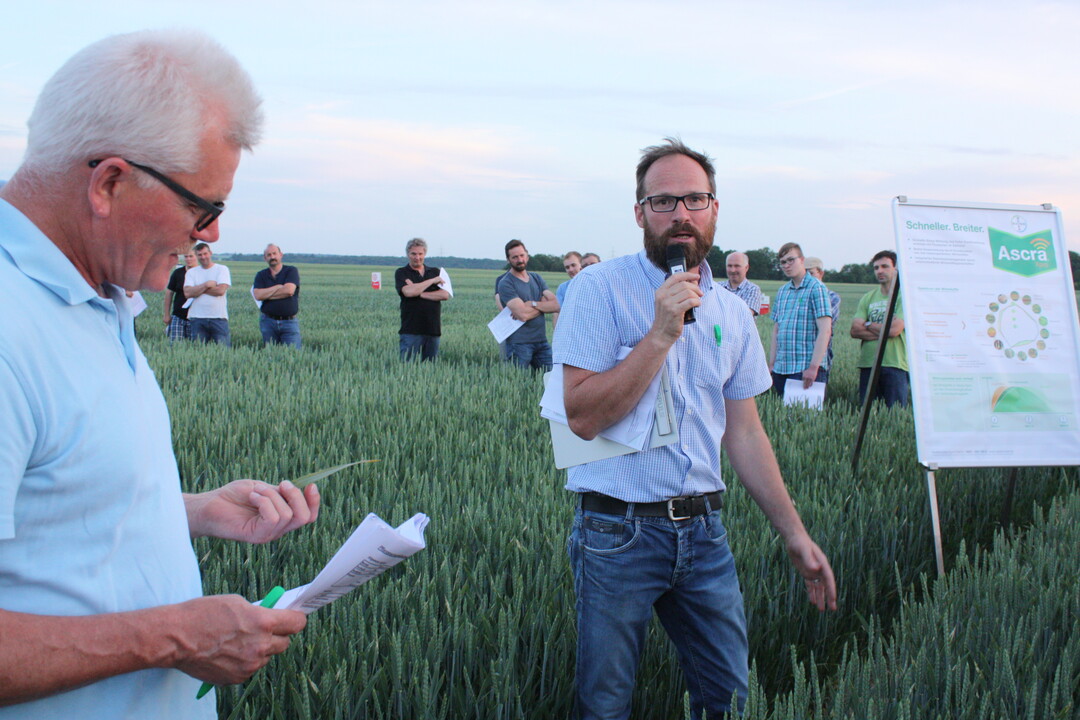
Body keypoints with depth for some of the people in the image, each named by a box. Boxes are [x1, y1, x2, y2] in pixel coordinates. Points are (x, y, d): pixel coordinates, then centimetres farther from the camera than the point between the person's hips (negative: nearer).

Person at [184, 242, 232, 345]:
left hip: (218, 318, -2)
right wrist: (206, 285, -7)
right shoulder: (191, 272, 12)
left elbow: (220, 290, -10)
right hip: (197, 319, 2)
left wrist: (198, 289, -3)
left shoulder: (222, 269, 5)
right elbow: (187, 293, -3)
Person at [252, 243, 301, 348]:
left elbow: (289, 290, -13)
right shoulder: (261, 275, 11)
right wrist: (278, 287, -8)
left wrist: (267, 294, -3)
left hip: (289, 322, -2)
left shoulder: (291, 271, 4)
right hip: (268, 322, 2)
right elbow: (258, 295, -6)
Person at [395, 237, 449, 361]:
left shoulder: (435, 272, 15)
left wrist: (419, 293, -8)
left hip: (433, 330, 3)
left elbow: (445, 295, 0)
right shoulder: (401, 273, 5)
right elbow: (408, 292, -15)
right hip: (411, 330, -3)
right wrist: (433, 280, -6)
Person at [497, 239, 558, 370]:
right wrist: (543, 306, -3)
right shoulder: (505, 283, -5)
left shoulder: (537, 278, 15)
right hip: (519, 343, -5)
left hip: (542, 341, 5)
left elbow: (556, 305, 2)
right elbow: (522, 314, -18)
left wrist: (533, 304, -12)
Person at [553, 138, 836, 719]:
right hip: (618, 532, -5)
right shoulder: (601, 289, -9)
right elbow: (583, 416, -18)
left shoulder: (732, 313, 8)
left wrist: (794, 534, 11)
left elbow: (744, 433, 14)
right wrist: (661, 334, -22)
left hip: (703, 529, 5)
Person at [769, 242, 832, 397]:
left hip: (806, 369, -6)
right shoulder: (782, 291, 16)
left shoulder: (816, 288, -5)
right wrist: (772, 364, 12)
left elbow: (825, 330, -13)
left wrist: (813, 367, -19)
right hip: (781, 368, 6)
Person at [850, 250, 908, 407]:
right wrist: (884, 331, -9)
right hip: (868, 364, 5)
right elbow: (855, 330, 2)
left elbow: (895, 329, -13)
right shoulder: (867, 298, 14)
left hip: (895, 365, -5)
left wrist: (868, 325, 2)